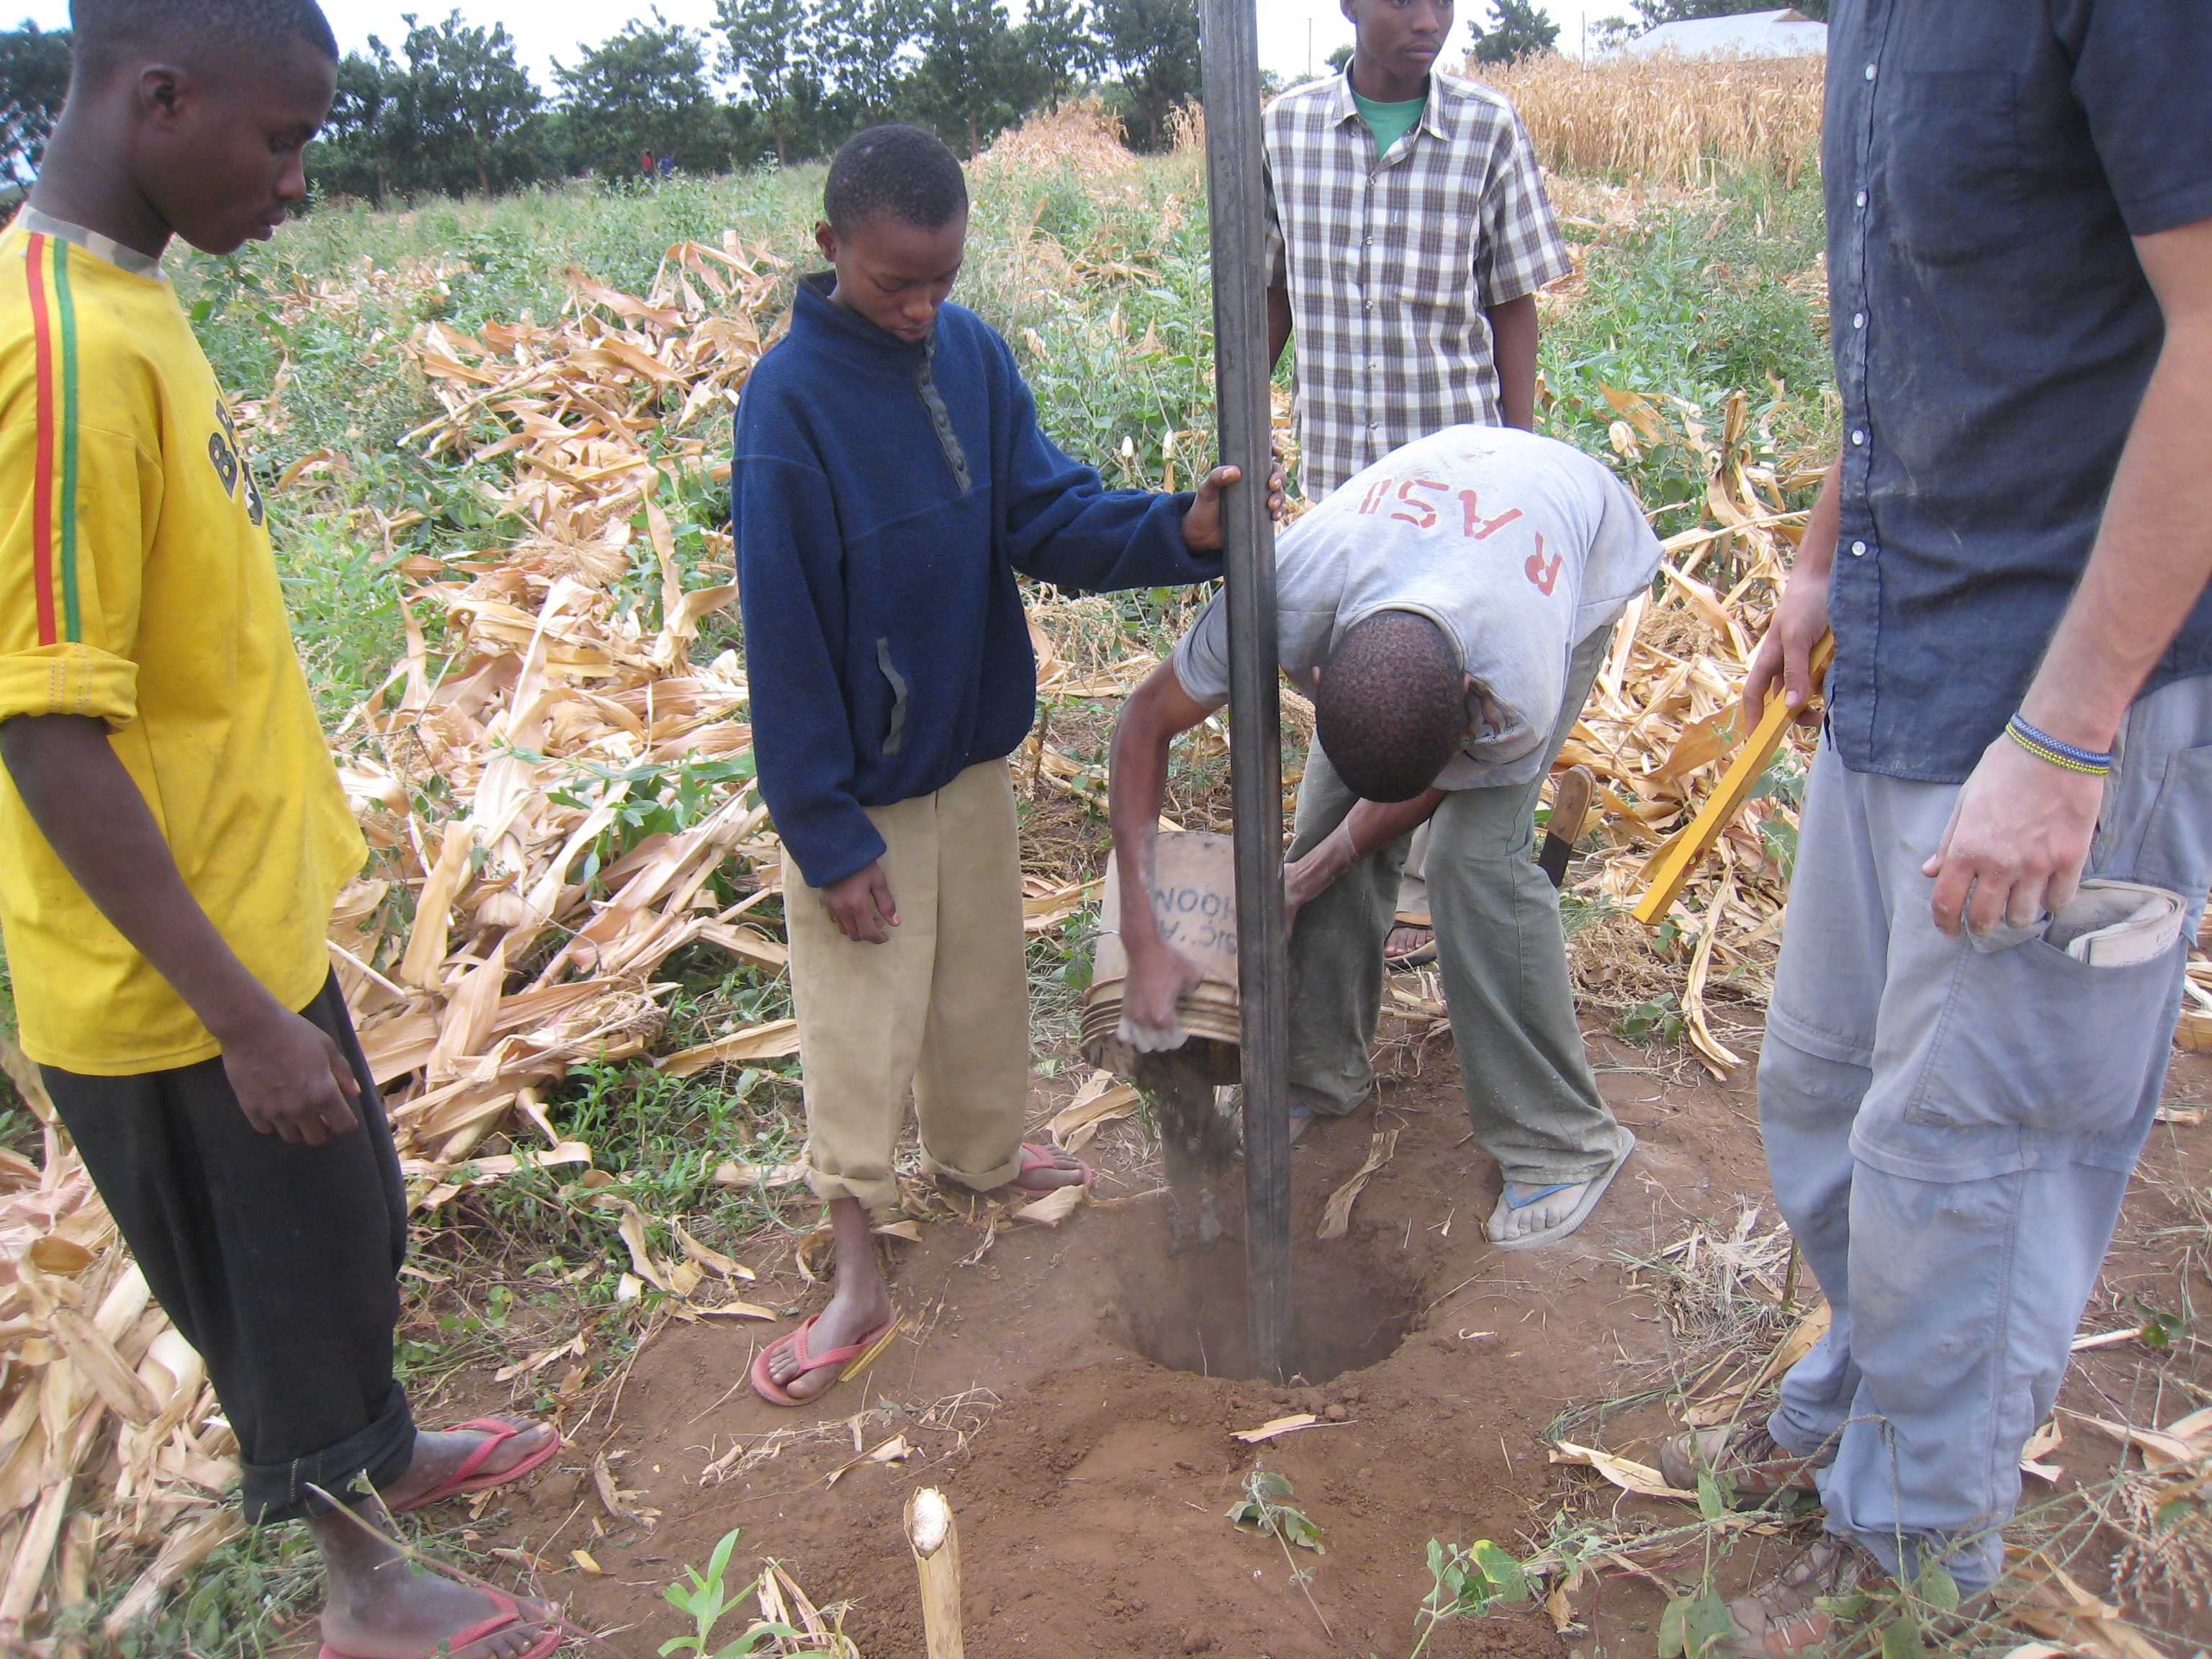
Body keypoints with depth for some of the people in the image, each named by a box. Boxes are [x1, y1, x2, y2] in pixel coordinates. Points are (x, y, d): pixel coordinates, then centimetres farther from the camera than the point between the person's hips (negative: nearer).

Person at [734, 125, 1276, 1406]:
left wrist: (1179, 531, -24)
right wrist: (827, 835, -17)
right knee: (862, 1025, 5)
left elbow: (1048, 516, -4)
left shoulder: (974, 352, -3)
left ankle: (981, 1152, 46)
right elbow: (785, 640, -19)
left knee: (980, 976, 21)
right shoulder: (791, 400, -21)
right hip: (861, 784, -6)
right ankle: (860, 1275, 19)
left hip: (973, 747, 6)